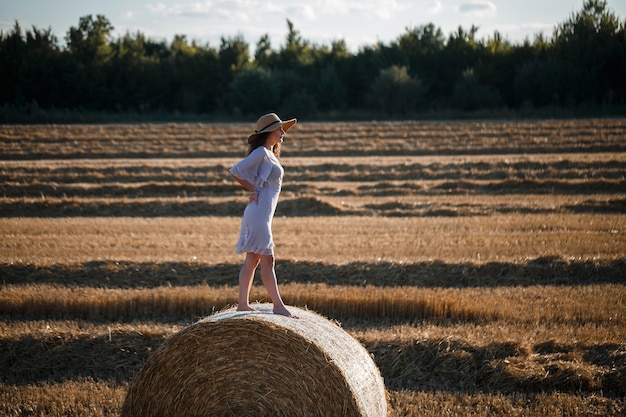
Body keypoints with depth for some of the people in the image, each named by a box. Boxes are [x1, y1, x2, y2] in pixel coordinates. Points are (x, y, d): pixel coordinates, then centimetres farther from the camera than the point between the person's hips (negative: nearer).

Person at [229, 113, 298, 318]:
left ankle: (243, 304, 13)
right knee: (267, 260, -8)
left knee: (252, 260, 10)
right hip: (259, 211, -10)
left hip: (264, 213, 10)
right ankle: (278, 305, -7)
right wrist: (253, 190, -9)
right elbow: (235, 171, -16)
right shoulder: (261, 152, -12)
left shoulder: (270, 154, 16)